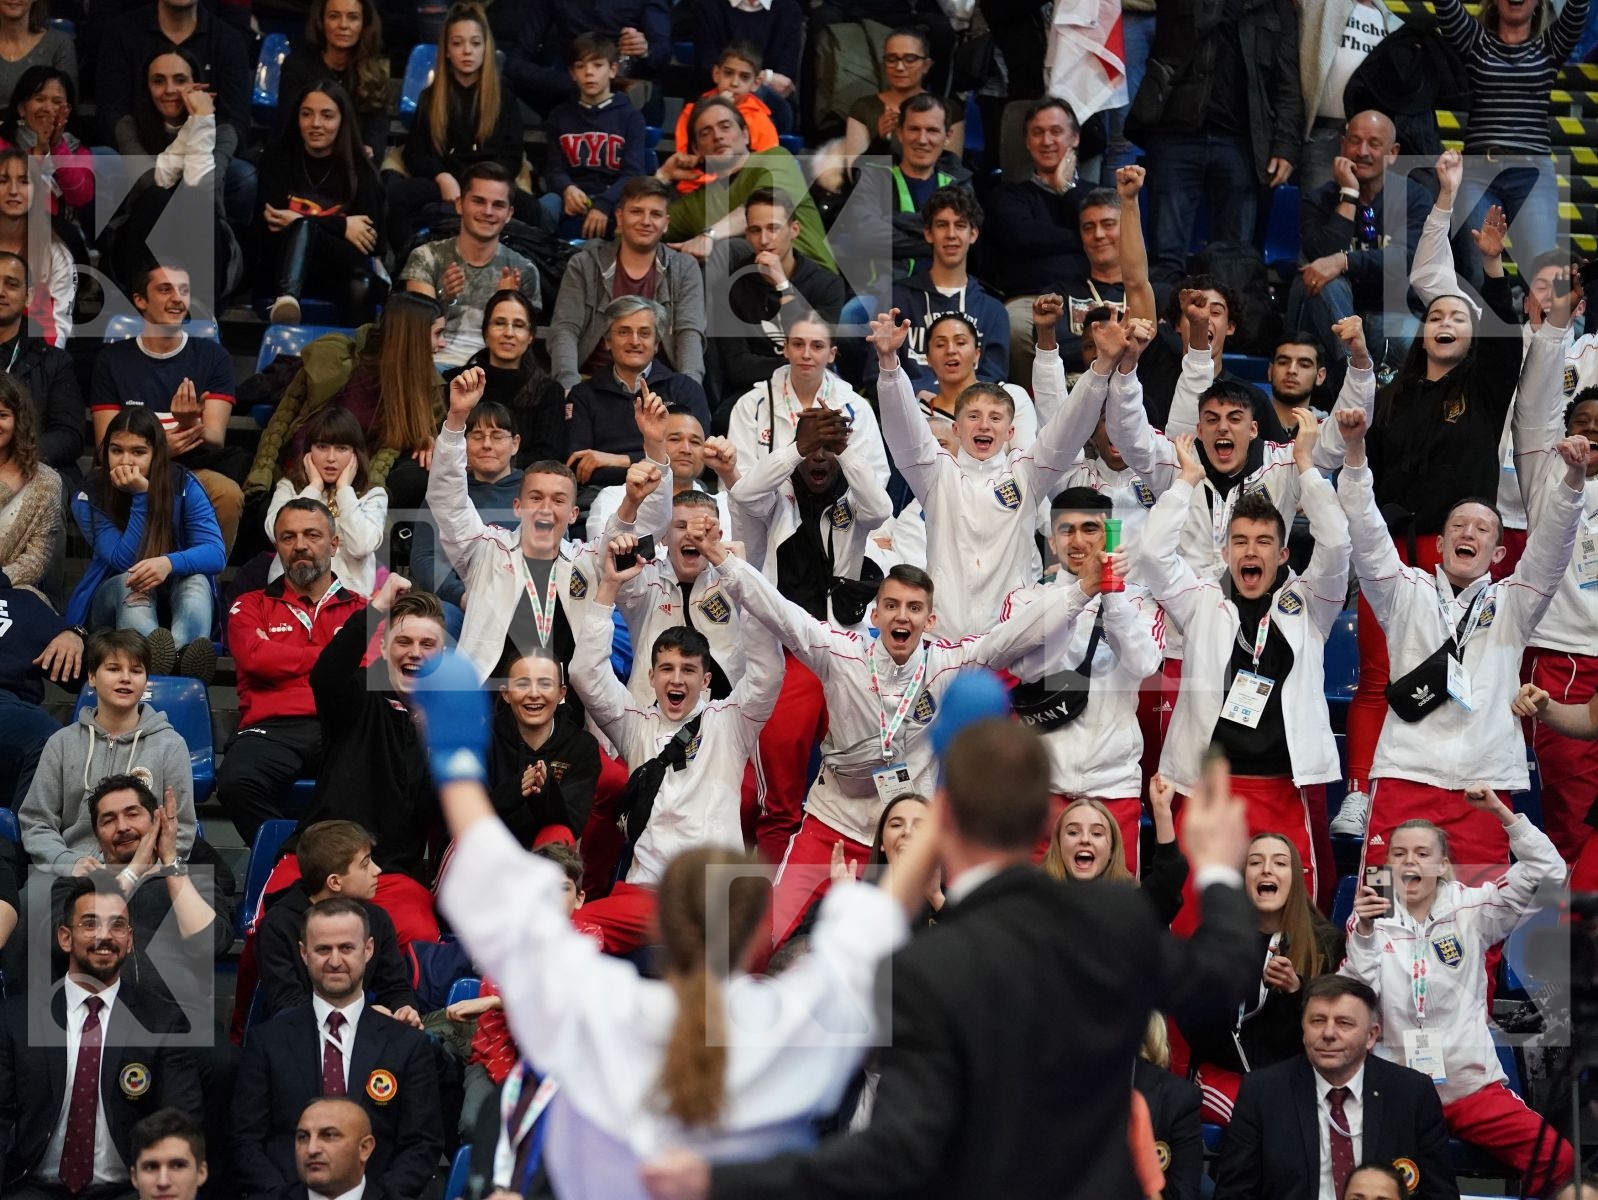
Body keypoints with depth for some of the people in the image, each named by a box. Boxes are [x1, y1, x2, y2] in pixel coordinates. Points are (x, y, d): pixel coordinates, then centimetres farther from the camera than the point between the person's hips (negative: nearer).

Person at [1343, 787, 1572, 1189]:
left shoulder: (1469, 911, 4)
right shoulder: (1372, 921, 3)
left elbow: (1548, 873, -3)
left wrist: (1500, 812, -12)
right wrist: (1364, 930, -22)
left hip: (1473, 1084, 1)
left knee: (1557, 1158, -17)